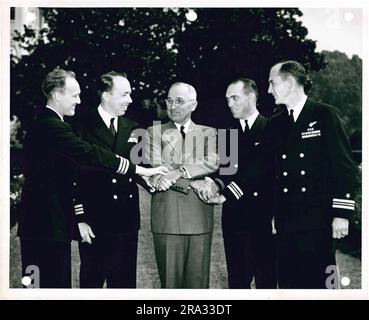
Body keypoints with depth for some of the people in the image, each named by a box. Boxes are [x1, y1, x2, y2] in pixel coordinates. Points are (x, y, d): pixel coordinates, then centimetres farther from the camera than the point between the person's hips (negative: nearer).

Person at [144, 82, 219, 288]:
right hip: (166, 215, -1)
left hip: (199, 216, 1)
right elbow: (153, 168, -2)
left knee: (198, 280, 1)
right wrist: (199, 183, -11)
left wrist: (179, 172, -17)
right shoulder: (154, 132, 12)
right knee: (170, 280, 0)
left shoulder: (208, 133, 16)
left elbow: (212, 162, -2)